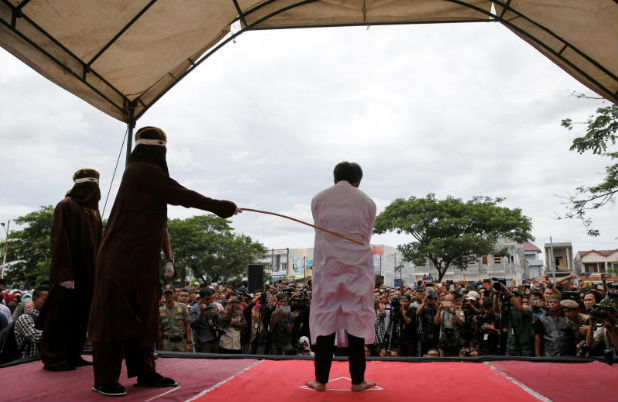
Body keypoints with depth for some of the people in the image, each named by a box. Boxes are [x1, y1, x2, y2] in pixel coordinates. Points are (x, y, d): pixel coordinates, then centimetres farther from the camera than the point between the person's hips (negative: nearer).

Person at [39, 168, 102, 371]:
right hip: (69, 271, -8)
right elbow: (59, 240, -14)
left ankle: (72, 355, 20)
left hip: (88, 273, 8)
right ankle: (53, 358, 9)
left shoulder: (94, 211, 15)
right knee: (62, 313, -1)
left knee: (81, 315, 11)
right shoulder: (66, 206, -7)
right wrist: (65, 273, -20)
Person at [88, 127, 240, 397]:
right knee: (115, 316, -1)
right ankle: (104, 380, 9)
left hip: (141, 260, 10)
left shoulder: (138, 172, 15)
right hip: (122, 259, -10)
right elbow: (183, 196, -16)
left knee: (142, 316, 13)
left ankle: (144, 372, 22)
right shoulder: (145, 171, -14)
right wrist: (224, 208, -9)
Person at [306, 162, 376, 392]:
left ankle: (321, 380, 8)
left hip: (327, 266, 1)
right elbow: (366, 237, 9)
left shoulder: (319, 199, 6)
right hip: (358, 267, 0)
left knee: (324, 319, 5)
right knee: (357, 319, 5)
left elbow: (320, 232, 12)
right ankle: (357, 380, 10)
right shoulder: (367, 202, 4)